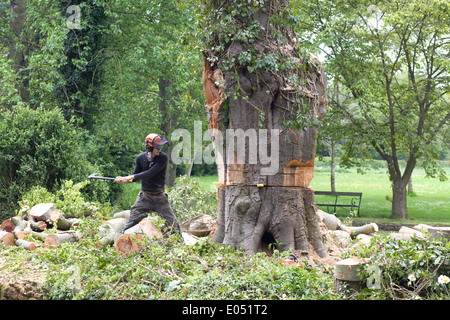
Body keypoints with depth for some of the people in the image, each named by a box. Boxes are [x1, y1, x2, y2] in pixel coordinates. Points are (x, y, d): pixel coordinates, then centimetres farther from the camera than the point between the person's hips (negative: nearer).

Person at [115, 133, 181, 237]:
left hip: (160, 197, -1)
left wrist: (132, 177, -23)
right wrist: (123, 180, -12)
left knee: (172, 222, 2)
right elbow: (135, 175, 7)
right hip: (144, 196, 1)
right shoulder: (141, 158, -2)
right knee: (132, 221, -1)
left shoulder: (163, 158, -12)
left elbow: (150, 173, -21)